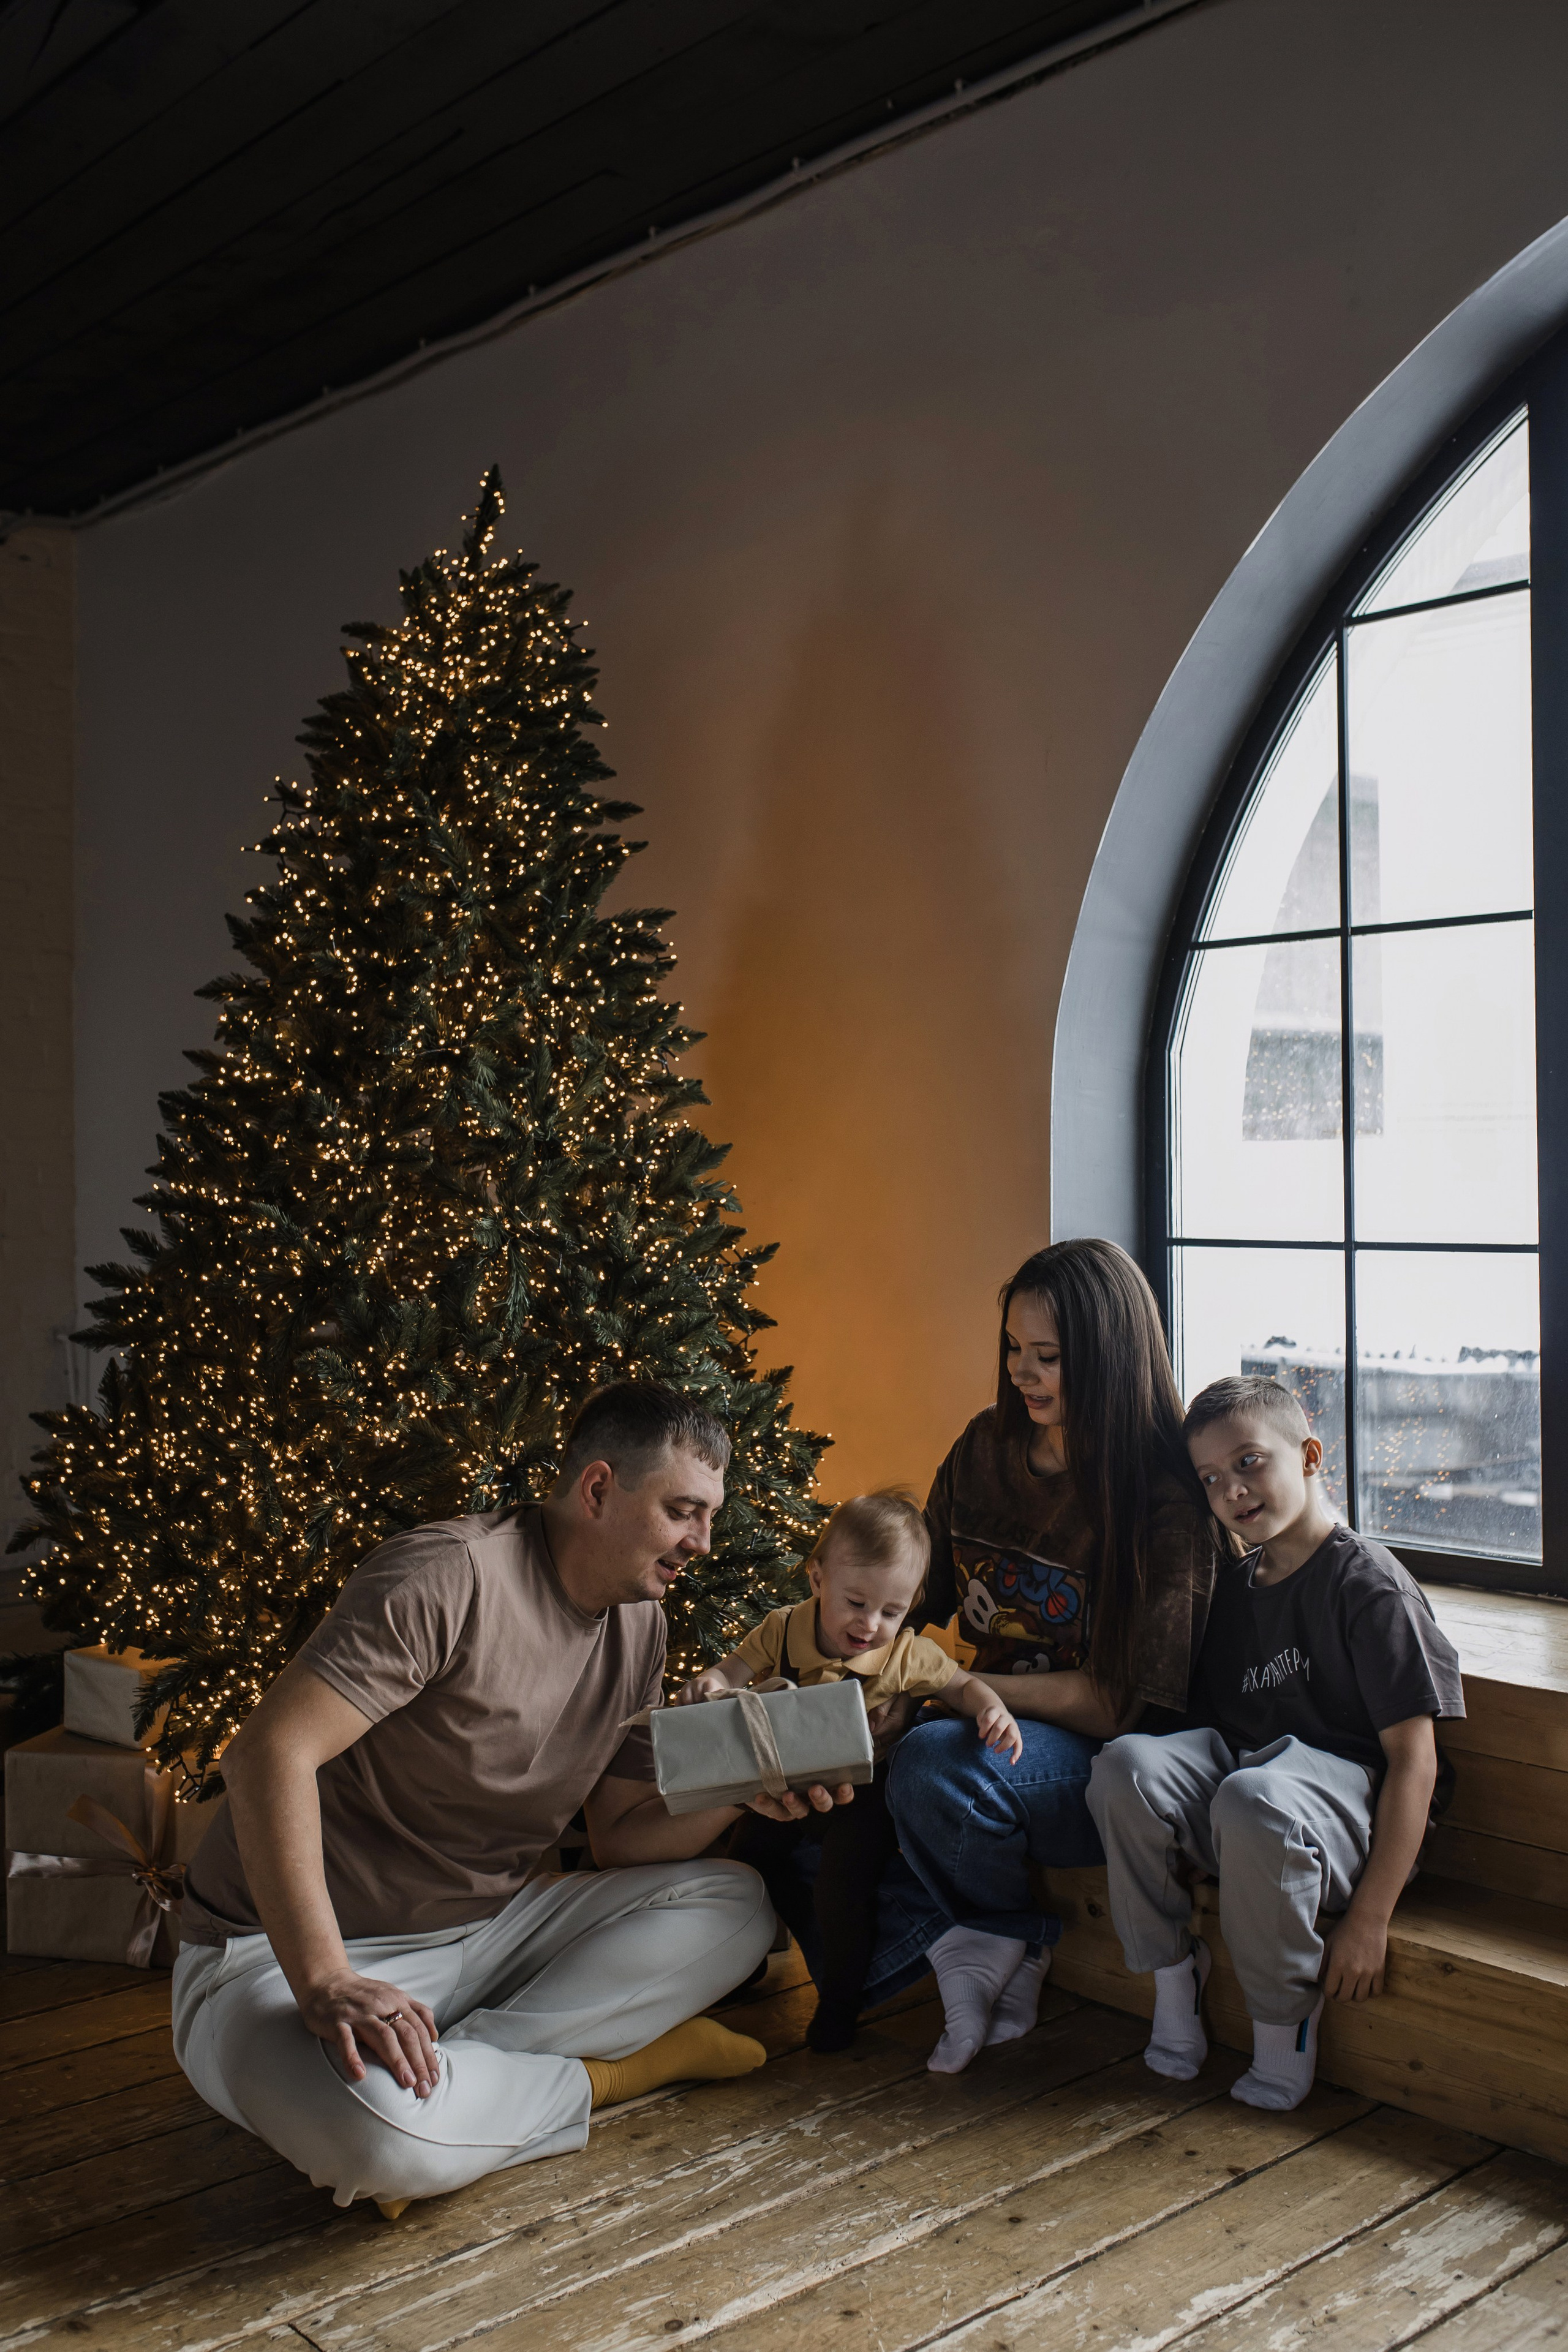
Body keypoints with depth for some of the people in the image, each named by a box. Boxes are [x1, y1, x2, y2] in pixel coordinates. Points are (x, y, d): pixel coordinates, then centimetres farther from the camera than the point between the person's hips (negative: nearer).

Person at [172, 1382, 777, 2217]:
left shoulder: (639, 1624, 5)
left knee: (733, 1904, -3)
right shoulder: (450, 1575, -22)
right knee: (382, 2128, -39)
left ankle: (462, 2066, -12)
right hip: (284, 1952, -7)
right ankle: (605, 2072, -9)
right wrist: (326, 1984, -35)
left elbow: (618, 1836, 9)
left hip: (482, 1930, 8)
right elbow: (268, 1753, -29)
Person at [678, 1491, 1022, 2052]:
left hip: (862, 1791, -3)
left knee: (842, 1884, -17)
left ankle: (839, 2000, 7)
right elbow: (740, 1667, -8)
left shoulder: (907, 1657, -17)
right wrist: (712, 1682, -32)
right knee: (749, 1851, 8)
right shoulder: (783, 1631, -15)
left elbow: (962, 1686, -6)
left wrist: (992, 1709, -28)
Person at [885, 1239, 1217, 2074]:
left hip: (1103, 1763, -5)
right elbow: (920, 1592, 14)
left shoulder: (1162, 1502, -14)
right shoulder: (986, 1447, 4)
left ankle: (1007, 1943, -6)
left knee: (934, 1763, -33)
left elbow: (1125, 1701, -15)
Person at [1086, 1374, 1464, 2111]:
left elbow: (1414, 1757, -13)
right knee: (1126, 1764, -24)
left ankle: (1285, 2030, -16)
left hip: (1345, 1785, -6)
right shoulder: (1234, 1585, 13)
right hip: (1238, 1764, 6)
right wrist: (1171, 1835, 5)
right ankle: (1174, 1975, -6)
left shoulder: (1369, 1585, -9)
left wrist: (1370, 1917, -18)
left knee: (1251, 1800, -39)